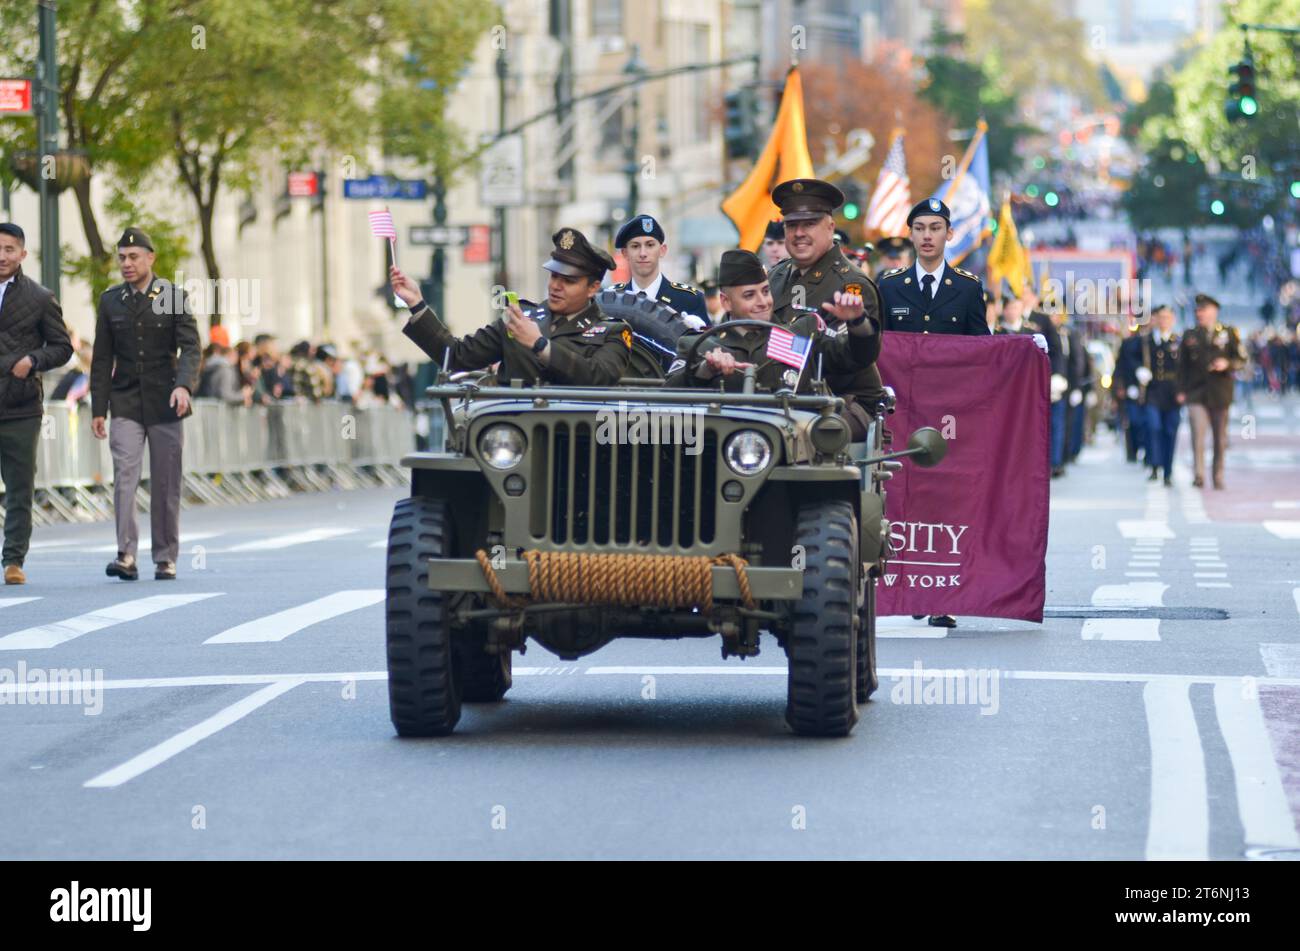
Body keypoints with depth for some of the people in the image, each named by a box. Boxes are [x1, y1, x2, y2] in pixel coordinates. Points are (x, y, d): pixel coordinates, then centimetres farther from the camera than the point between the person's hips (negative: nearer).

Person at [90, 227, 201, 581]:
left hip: (164, 404, -1)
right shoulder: (110, 300, 7)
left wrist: (184, 385, -26)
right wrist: (98, 409, 4)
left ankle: (166, 558, 11)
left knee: (166, 484, 2)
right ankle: (126, 555, -20)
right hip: (125, 404, 1)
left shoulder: (174, 297, 1)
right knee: (124, 476, -14)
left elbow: (190, 347, -7)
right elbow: (102, 359, 9)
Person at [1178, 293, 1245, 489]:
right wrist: (1181, 390, 2)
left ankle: (1218, 477, 17)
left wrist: (1227, 364, -15)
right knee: (1198, 434, -16)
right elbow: (1182, 365, 10)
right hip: (1196, 393, 0)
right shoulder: (1190, 336, 9)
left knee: (1220, 439, 7)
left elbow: (1242, 359, 5)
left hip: (1220, 393, 0)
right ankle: (1198, 476, -20)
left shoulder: (1229, 333, 5)